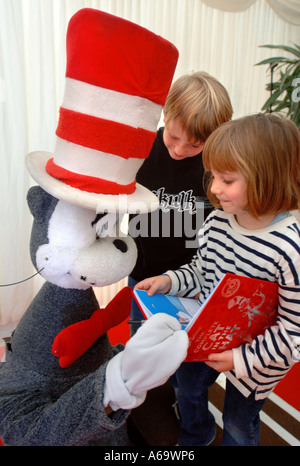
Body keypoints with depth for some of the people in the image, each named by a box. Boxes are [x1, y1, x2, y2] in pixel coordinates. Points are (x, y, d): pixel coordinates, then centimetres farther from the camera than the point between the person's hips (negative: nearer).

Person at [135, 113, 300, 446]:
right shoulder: (217, 221, -15)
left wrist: (242, 358, -27)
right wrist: (170, 281, -14)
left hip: (255, 359, -6)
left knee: (239, 423, 21)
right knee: (188, 386, 31)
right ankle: (194, 437, 65)